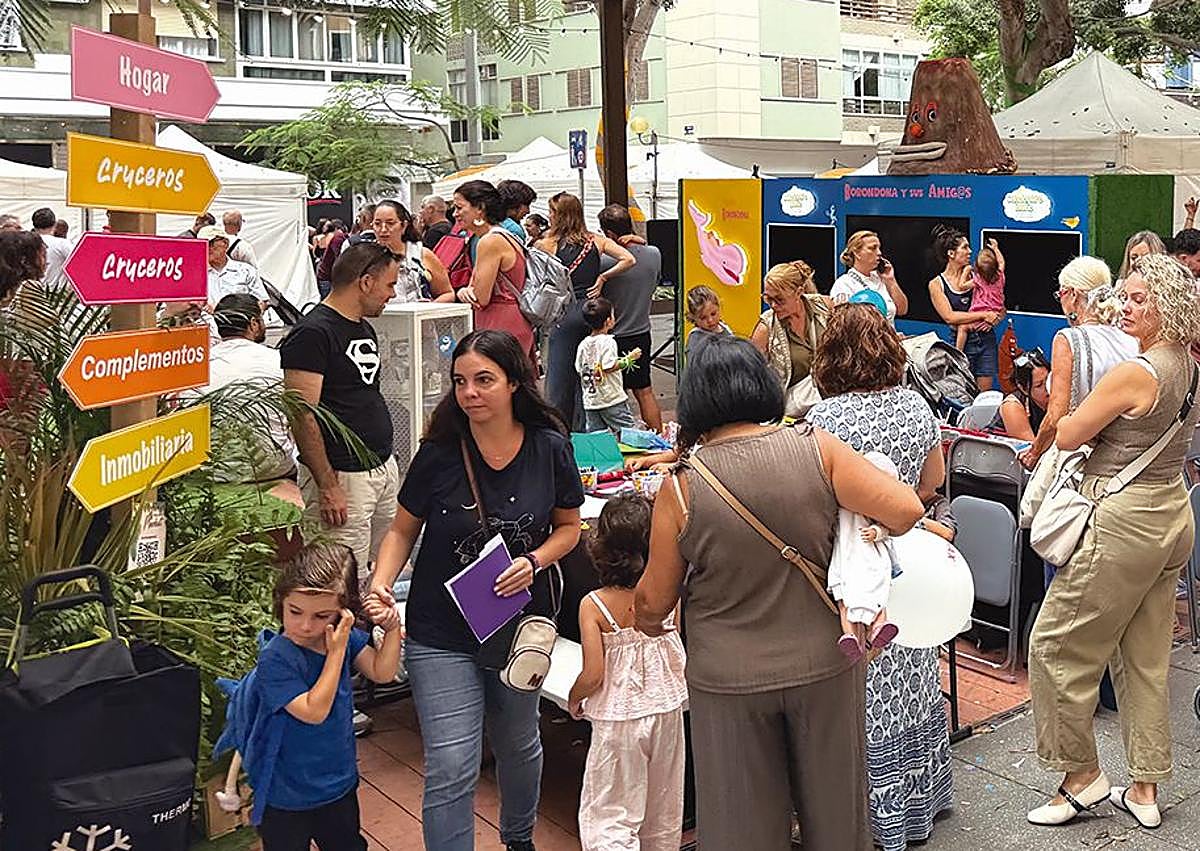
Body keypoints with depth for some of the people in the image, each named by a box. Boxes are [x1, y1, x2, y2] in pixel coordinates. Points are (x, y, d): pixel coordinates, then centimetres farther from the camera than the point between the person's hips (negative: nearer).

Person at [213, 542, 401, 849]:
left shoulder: (345, 637, -9)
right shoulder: (275, 657, -28)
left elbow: (382, 672, 0)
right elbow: (314, 711, -30)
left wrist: (392, 629, -14)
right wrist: (337, 651, -31)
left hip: (340, 783, 6)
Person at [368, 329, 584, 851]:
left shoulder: (550, 448, -10)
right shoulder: (439, 453, -14)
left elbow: (568, 526, 4)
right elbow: (403, 531, -1)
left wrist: (534, 561, -15)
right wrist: (381, 584, -19)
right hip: (441, 633, -2)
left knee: (518, 744, 24)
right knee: (451, 768, -8)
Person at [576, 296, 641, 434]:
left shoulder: (583, 344, 7)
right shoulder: (608, 341, -13)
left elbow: (579, 369, 11)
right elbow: (609, 367, -19)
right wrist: (630, 358, -11)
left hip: (590, 401, 7)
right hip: (612, 399, -7)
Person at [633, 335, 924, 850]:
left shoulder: (682, 486, -14)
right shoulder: (817, 448, -12)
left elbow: (654, 602, -6)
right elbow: (905, 509, -14)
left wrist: (646, 620, 17)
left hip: (731, 680, -1)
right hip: (825, 666, 2)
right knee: (834, 809, 22)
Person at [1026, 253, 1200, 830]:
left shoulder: (1133, 373, -20)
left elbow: (1067, 435, -12)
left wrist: (1080, 410, 5)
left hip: (1125, 521, -9)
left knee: (1055, 647, 3)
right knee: (1146, 658, 16)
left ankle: (1082, 776, 13)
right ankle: (1144, 791, 24)